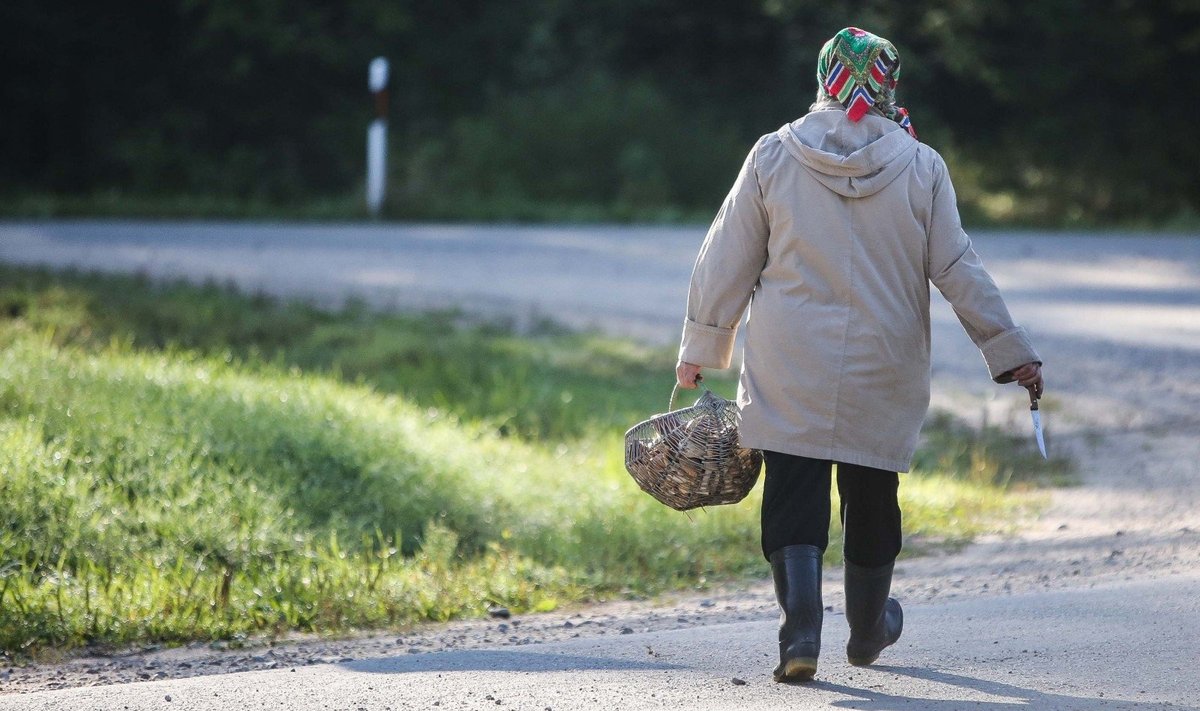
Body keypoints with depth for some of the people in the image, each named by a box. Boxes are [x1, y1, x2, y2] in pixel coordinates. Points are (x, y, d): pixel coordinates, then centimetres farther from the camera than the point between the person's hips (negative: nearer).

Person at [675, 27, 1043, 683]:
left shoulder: (774, 155, -3)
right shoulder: (920, 167, -3)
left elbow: (726, 261, 1)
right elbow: (957, 270, -1)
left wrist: (701, 347, 13)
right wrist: (1010, 352, 8)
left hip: (789, 372, -1)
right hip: (883, 372, 1)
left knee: (793, 498, 0)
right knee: (872, 498, 16)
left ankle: (800, 629, -18)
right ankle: (868, 632, 32)